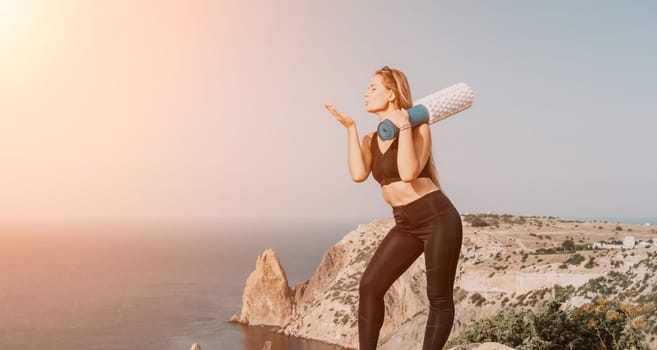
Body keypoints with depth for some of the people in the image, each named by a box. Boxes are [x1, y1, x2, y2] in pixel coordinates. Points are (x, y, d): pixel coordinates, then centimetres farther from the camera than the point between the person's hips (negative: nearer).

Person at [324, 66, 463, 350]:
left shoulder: (418, 127, -6)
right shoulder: (371, 140, 12)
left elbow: (408, 173, -23)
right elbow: (359, 174, -9)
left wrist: (404, 127, -19)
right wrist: (350, 128, -3)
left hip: (437, 218, -6)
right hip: (406, 225, 7)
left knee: (439, 297, -1)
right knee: (370, 286, -3)